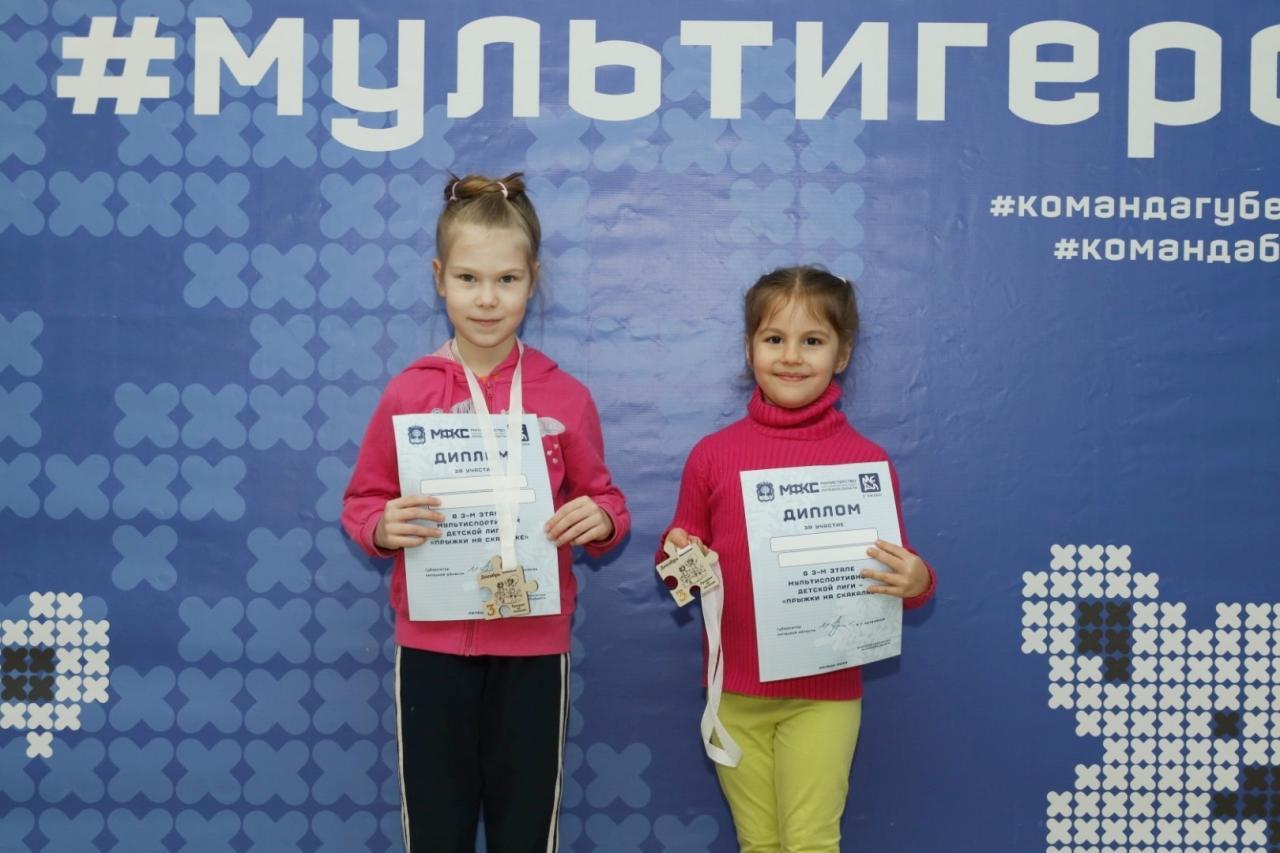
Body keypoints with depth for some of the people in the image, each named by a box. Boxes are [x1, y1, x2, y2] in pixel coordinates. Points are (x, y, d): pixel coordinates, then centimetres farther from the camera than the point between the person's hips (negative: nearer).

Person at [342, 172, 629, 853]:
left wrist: (599, 520, -16)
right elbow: (361, 503, 4)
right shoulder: (407, 394, -3)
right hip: (432, 642, 0)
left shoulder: (565, 397, -2)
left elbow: (602, 499, 6)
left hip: (533, 644, 0)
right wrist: (384, 528, -18)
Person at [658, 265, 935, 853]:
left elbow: (896, 568, 3)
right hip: (735, 691, 2)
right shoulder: (712, 455, 0)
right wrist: (676, 558, -12)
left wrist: (914, 582, -19)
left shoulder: (866, 462, -5)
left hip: (824, 693, -2)